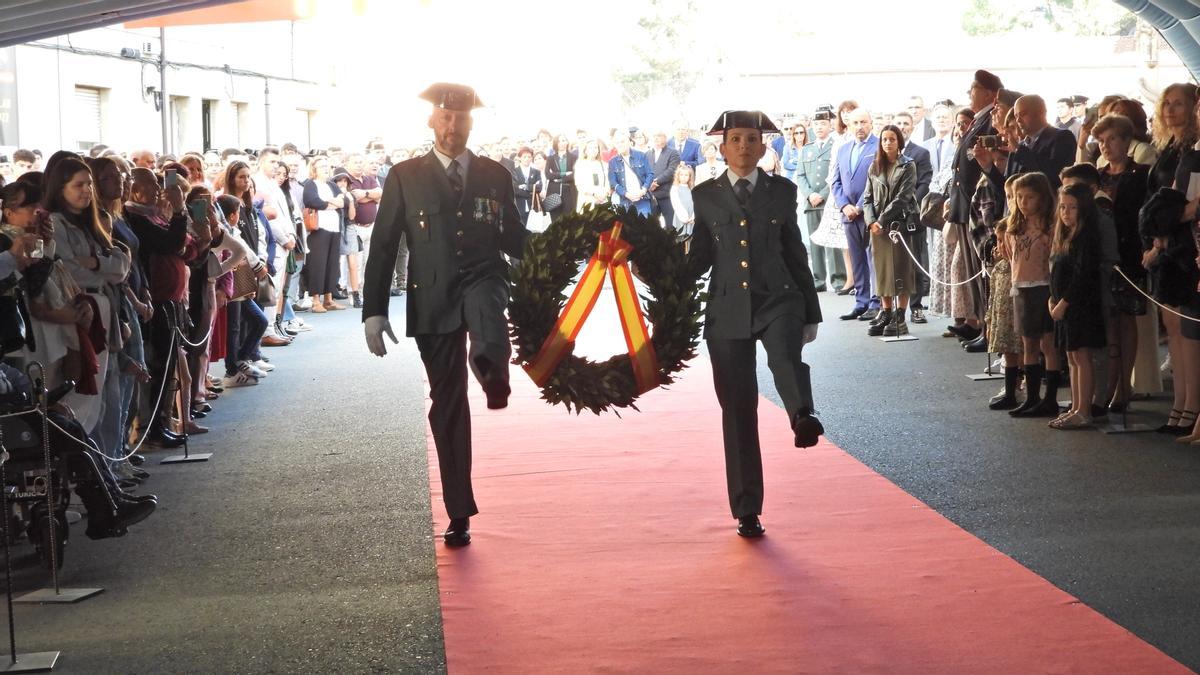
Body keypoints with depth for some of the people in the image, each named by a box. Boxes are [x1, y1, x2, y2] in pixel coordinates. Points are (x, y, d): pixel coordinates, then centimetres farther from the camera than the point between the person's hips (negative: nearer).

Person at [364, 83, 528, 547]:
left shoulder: (495, 176, 8)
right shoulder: (405, 177, 4)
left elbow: (516, 239, 15)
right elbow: (383, 246, 2)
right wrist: (374, 311, -4)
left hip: (483, 280, 2)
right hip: (433, 301, -1)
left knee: (485, 302, -38)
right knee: (447, 405, 2)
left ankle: (491, 368, -61)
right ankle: (459, 513, 10)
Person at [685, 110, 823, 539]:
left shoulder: (782, 191, 7)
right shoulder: (706, 196, 7)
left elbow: (795, 254, 12)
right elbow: (700, 258, 11)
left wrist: (811, 314, 13)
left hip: (777, 299, 0)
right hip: (728, 310, 1)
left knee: (785, 355, -35)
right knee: (738, 411, 2)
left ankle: (803, 418, -63)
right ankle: (747, 511, 9)